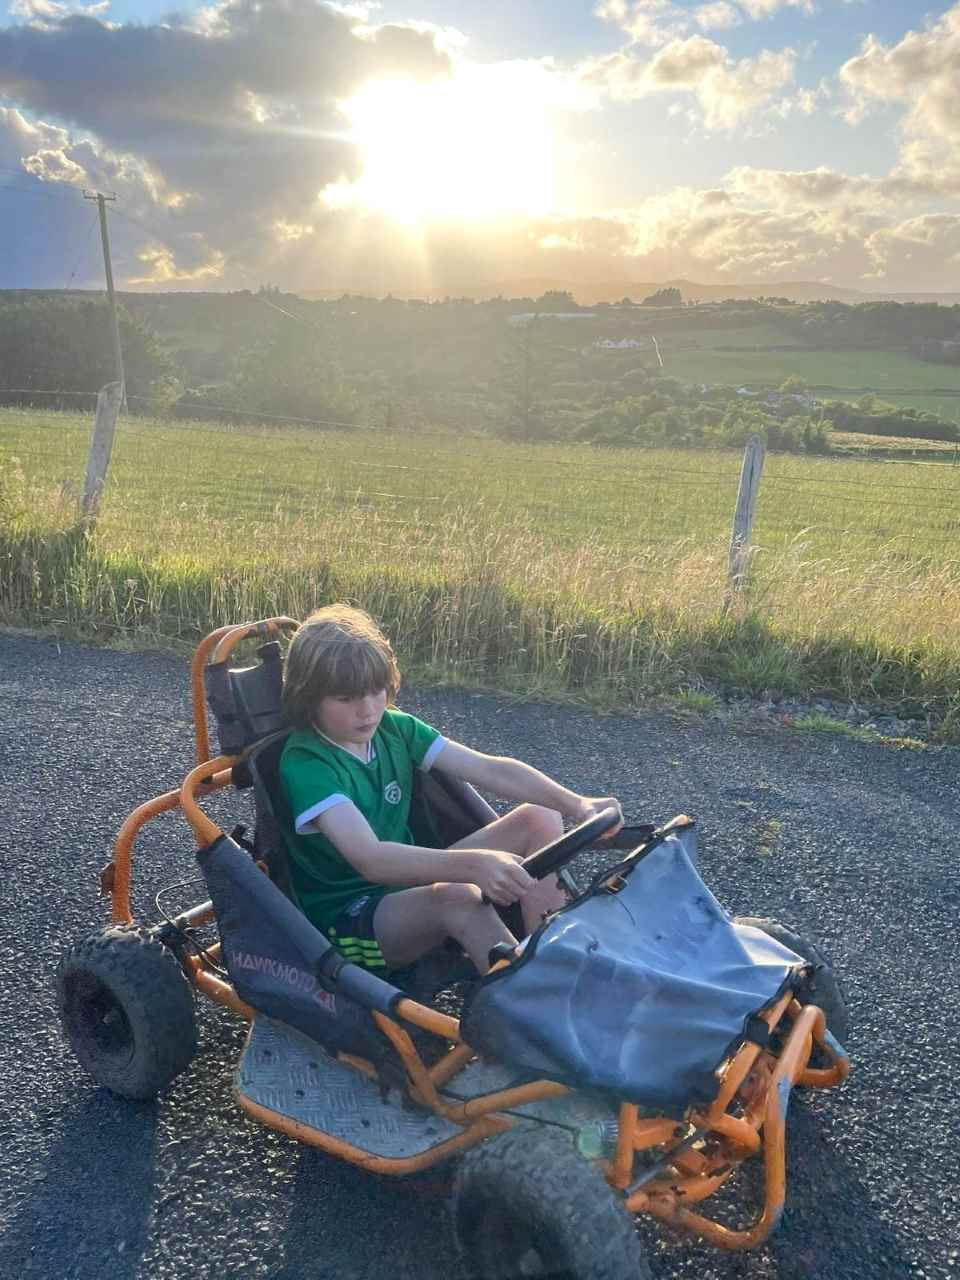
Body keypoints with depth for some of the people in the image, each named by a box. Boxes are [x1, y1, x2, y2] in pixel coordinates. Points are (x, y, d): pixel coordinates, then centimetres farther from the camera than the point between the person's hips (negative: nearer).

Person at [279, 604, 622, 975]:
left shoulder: (395, 728, -1)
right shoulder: (305, 763, -21)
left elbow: (490, 769, -8)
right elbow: (369, 858, -36)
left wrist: (574, 803, -23)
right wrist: (472, 864, -51)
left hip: (410, 882, 7)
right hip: (345, 919, -7)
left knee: (539, 818, -5)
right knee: (459, 897, -38)